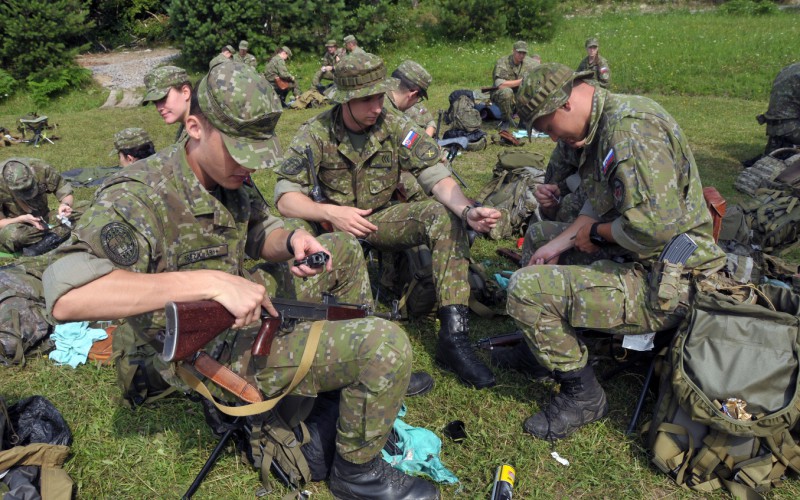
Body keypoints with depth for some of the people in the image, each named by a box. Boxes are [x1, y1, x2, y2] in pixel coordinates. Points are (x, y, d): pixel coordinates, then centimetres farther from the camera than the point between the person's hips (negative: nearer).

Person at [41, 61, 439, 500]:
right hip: (214, 357, -9)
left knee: (342, 248, 17)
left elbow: (260, 236, 14)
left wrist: (291, 241, -11)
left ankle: (369, 377, 31)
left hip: (252, 317, 9)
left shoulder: (228, 177, -1)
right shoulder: (138, 198, -26)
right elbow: (66, 296, -41)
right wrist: (211, 282, -44)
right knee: (387, 344, -23)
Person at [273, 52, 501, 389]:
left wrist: (467, 210, -36)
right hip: (333, 224, -1)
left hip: (383, 219, 2)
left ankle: (453, 336, -27)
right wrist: (330, 212, -35)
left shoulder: (395, 125, -7)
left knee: (444, 216, -25)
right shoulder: (316, 133, -12)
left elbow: (437, 176, -16)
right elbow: (285, 198, -17)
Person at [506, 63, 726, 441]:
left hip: (665, 285, -11)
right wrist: (560, 243, 5)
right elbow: (601, 204, 17)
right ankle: (541, 342, 30)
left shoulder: (631, 125, -23)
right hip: (645, 263, 11)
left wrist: (596, 233, -13)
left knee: (525, 288, -20)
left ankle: (582, 396, 0)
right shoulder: (606, 123, 10)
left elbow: (654, 226, -31)